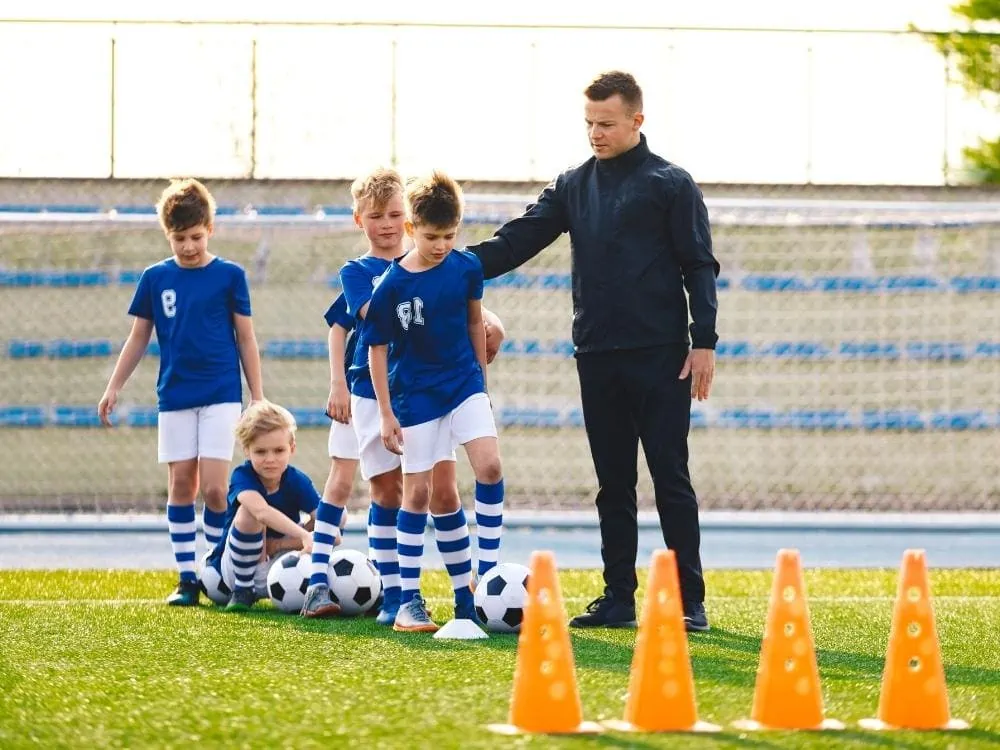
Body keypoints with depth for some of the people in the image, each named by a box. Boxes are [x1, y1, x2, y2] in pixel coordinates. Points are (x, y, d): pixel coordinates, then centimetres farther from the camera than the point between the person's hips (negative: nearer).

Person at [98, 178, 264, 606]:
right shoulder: (155, 278, 5)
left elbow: (246, 338, 4)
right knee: (180, 485, 2)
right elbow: (138, 338, 11)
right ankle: (187, 578, 6)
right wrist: (114, 388, 6)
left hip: (221, 394, -2)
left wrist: (258, 397, 3)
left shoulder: (229, 276, -1)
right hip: (174, 395, 2)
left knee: (214, 487, -10)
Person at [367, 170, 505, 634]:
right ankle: (408, 603, 4)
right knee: (418, 493, -1)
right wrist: (386, 413, -7)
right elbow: (377, 349, -6)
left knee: (489, 467, -16)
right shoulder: (391, 285, -14)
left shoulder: (466, 267, -5)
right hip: (416, 395, -2)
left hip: (463, 383, 3)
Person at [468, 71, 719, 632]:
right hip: (598, 358, 5)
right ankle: (619, 598, 11)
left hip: (660, 355, -5)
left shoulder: (671, 185, 0)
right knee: (613, 484, 8)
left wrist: (704, 341, -10)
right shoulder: (574, 186, 13)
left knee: (671, 479, -4)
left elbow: (700, 267, -2)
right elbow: (517, 241, 8)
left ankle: (690, 600, -1)